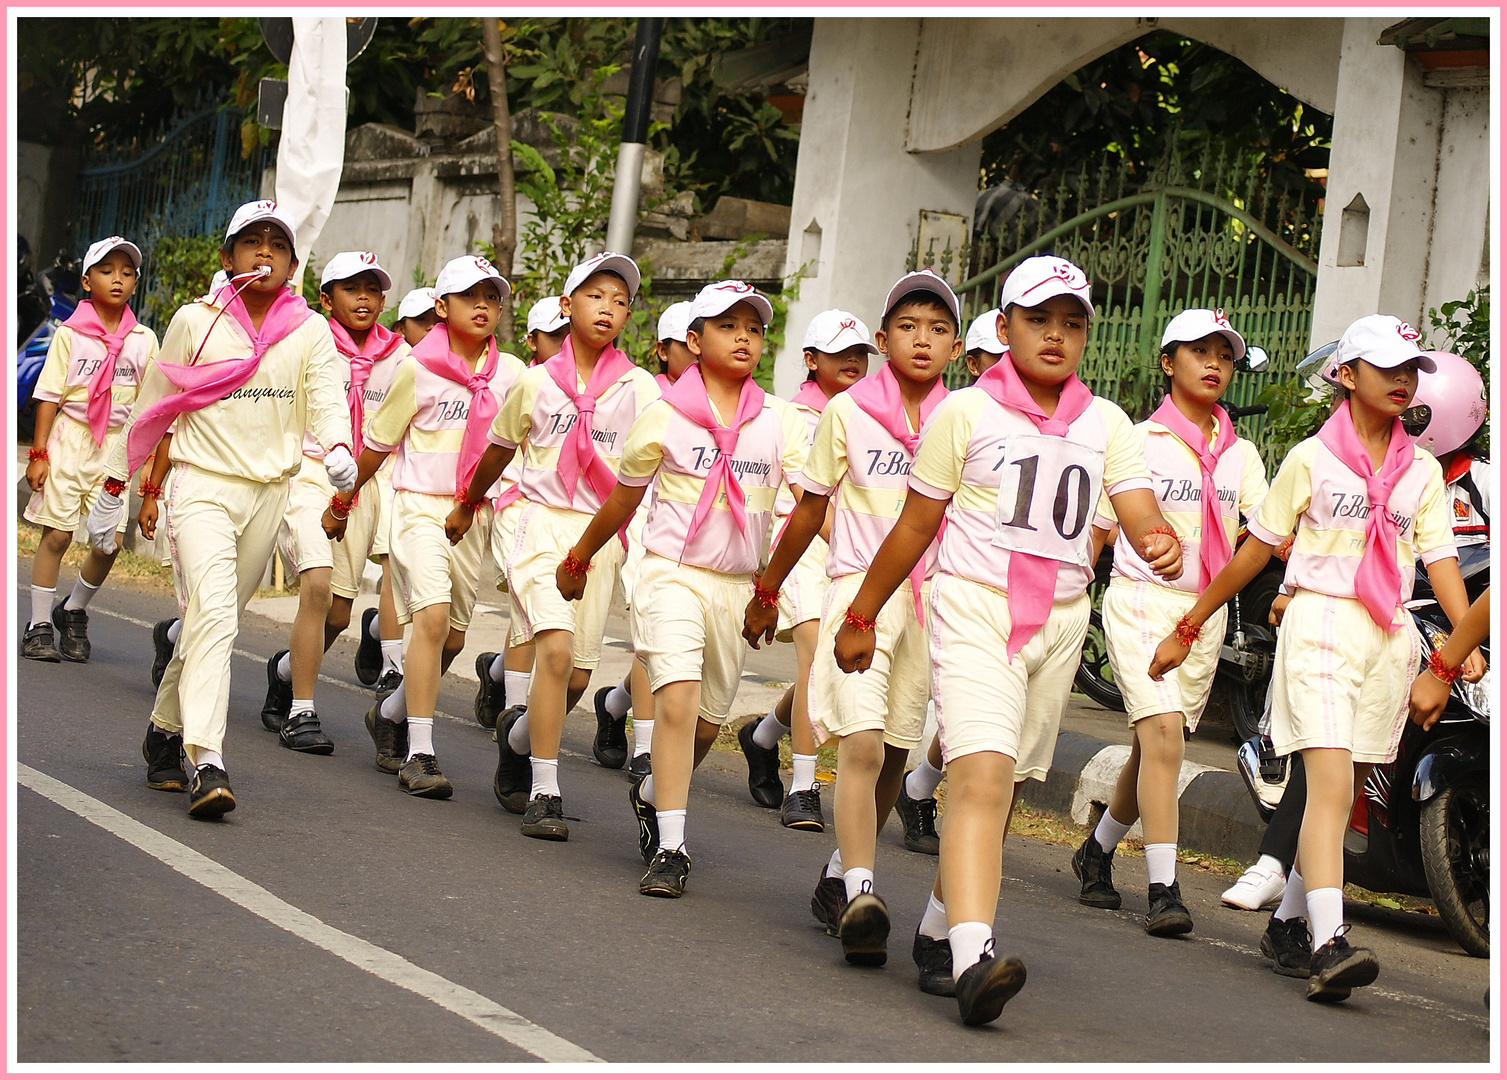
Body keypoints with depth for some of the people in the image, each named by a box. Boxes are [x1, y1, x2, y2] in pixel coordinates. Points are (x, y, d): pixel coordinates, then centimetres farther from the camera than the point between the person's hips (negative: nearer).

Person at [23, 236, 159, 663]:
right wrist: (38, 453, -7)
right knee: (56, 534, -3)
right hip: (69, 439, -2)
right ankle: (40, 625, 9)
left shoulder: (144, 340, 5)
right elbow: (49, 396, -2)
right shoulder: (71, 334, -1)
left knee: (109, 543, -3)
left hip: (117, 447, 2)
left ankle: (74, 612, 21)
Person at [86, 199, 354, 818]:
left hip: (268, 492, 3)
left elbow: (326, 399, -9)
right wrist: (113, 485, 11)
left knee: (213, 622, 12)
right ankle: (206, 765, -29)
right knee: (213, 612, -21)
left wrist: (338, 449, -32)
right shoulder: (195, 322, 1)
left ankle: (165, 732, 34)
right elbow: (152, 409, 8)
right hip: (202, 485, -3)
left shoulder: (310, 332, 5)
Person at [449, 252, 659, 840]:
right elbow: (498, 450, 19)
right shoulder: (537, 381, 3)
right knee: (557, 649, -20)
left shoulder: (639, 389, 2)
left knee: (576, 676, 5)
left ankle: (518, 739, 38)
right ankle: (544, 794, -14)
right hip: (544, 526, -2)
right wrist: (466, 507, 31)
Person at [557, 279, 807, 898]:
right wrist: (576, 561, 18)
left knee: (708, 720, 13)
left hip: (739, 585, 4)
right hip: (672, 573, -3)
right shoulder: (666, 416, -3)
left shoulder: (779, 421, 2)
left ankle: (652, 796, 43)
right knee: (678, 700, -20)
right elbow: (623, 499, 10)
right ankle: (669, 849, -17)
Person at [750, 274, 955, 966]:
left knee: (895, 755, 9)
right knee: (862, 746, -17)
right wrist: (766, 590, 17)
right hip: (858, 590, -3)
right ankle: (860, 898, -22)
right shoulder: (849, 412, 2)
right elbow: (810, 511, 11)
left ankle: (840, 877, 28)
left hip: (931, 600, 3)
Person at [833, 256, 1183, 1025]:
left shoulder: (1105, 424, 9)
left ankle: (937, 932, 26)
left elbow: (1140, 514, -3)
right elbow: (914, 527, 5)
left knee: (1002, 789, 10)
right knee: (982, 778, -21)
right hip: (974, 609, -5)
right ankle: (973, 958, -33)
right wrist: (860, 617, 9)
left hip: (1059, 622, 5)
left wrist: (1162, 546, -26)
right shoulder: (966, 413, -1)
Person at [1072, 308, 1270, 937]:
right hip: (1140, 598, -4)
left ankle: (1098, 851, 32)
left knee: (1154, 746, 9)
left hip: (1205, 611, 4)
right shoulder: (1138, 442, 1)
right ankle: (1163, 889, -20)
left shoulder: (1241, 455, 12)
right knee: (1162, 733, -18)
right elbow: (1097, 529, 2)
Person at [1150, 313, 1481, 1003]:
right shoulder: (1313, 459, 3)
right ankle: (1330, 946, -29)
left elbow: (1440, 559, 8)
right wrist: (1188, 628, 8)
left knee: (1343, 791, 7)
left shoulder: (1422, 471, 14)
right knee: (1331, 783, -18)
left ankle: (1290, 920, 23)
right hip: (1320, 621, -4)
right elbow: (1256, 550, 8)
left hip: (1390, 636, 4)